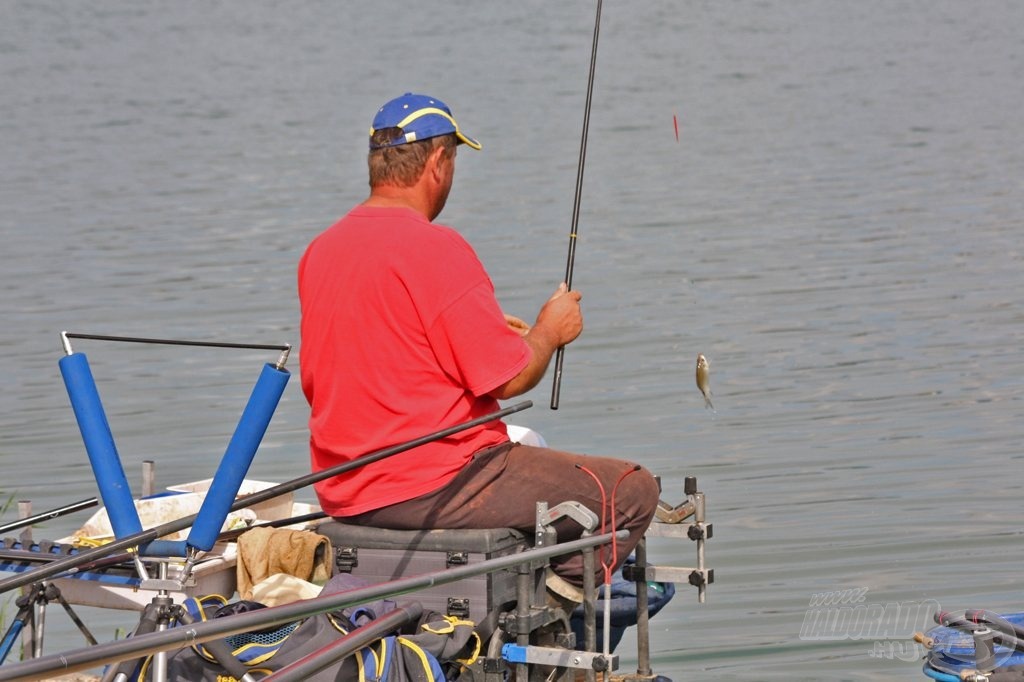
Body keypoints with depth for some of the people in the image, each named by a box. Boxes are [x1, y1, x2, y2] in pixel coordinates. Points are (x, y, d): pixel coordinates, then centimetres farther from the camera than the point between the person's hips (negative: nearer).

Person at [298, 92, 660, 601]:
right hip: (433, 488, -9)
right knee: (634, 491, -2)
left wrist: (486, 330, 21)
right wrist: (549, 330, 5)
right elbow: (510, 378, -16)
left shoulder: (319, 250, 8)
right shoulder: (435, 249, -17)